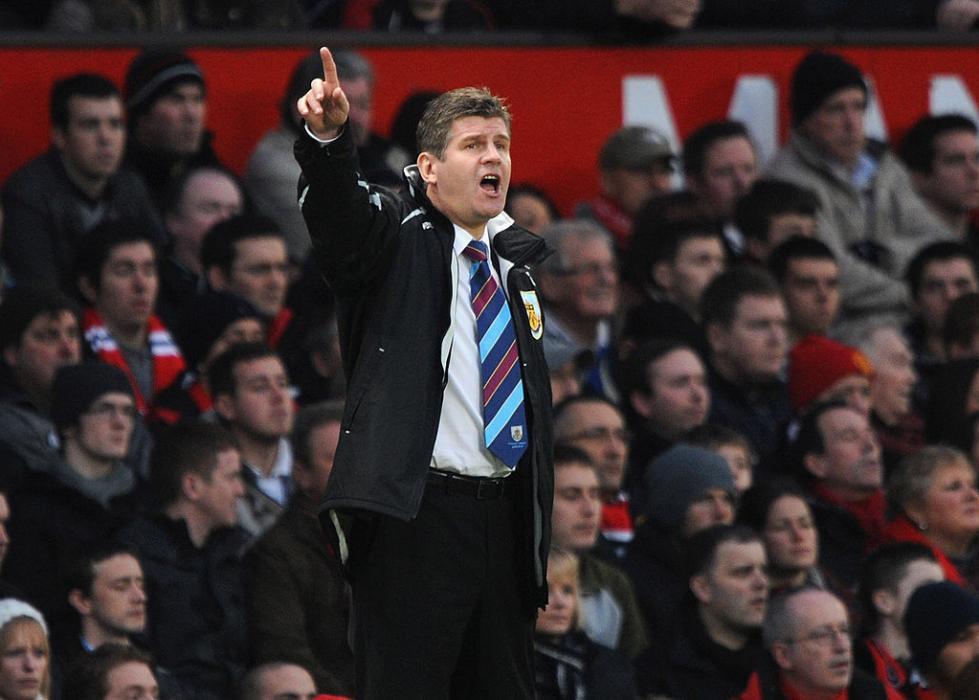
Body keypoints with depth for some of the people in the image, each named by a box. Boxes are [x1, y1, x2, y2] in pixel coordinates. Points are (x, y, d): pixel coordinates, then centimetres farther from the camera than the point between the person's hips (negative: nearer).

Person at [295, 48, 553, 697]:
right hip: (415, 515, -6)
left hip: (505, 515, 6)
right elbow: (339, 213, -21)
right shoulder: (397, 237, 2)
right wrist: (329, 137, -42)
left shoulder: (515, 260, 18)